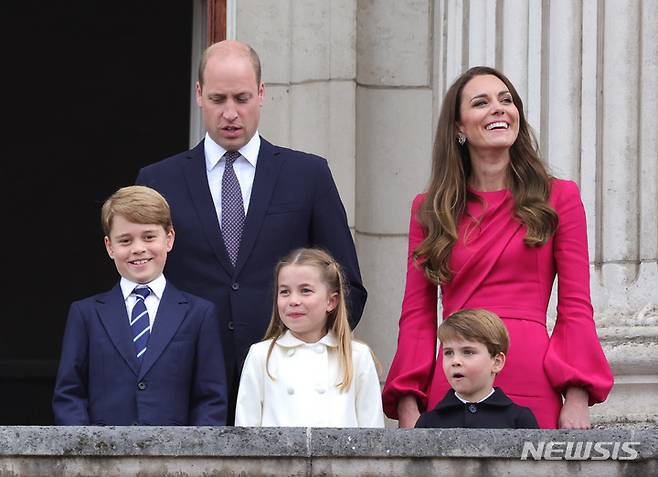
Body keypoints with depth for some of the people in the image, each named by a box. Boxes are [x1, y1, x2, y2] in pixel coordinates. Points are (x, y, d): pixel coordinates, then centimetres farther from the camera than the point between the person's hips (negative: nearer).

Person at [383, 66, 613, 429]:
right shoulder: (429, 209, 14)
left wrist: (577, 398, -8)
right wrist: (407, 404, -1)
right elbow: (417, 316, 11)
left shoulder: (559, 197, 8)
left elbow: (576, 308, 4)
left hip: (533, 389, -1)